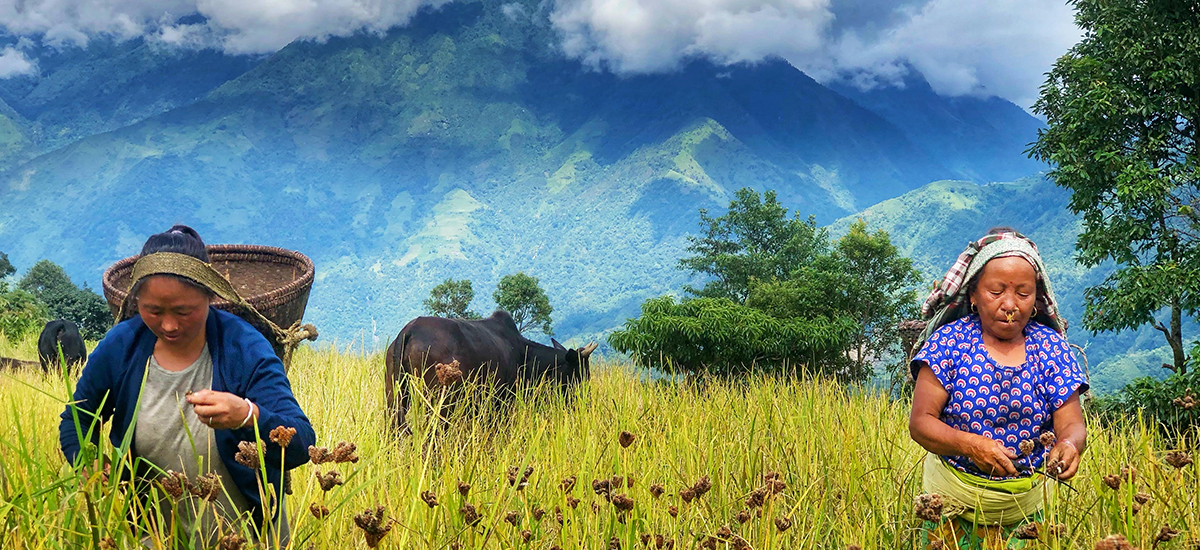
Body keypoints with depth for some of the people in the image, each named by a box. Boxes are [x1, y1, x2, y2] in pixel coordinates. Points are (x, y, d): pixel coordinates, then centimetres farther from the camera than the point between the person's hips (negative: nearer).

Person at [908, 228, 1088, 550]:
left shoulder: (1050, 347, -2)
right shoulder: (949, 341, -9)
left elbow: (1072, 424, -5)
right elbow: (920, 422, -11)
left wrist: (1070, 444, -30)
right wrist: (970, 444, -29)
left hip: (1024, 508, 2)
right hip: (952, 503, -1)